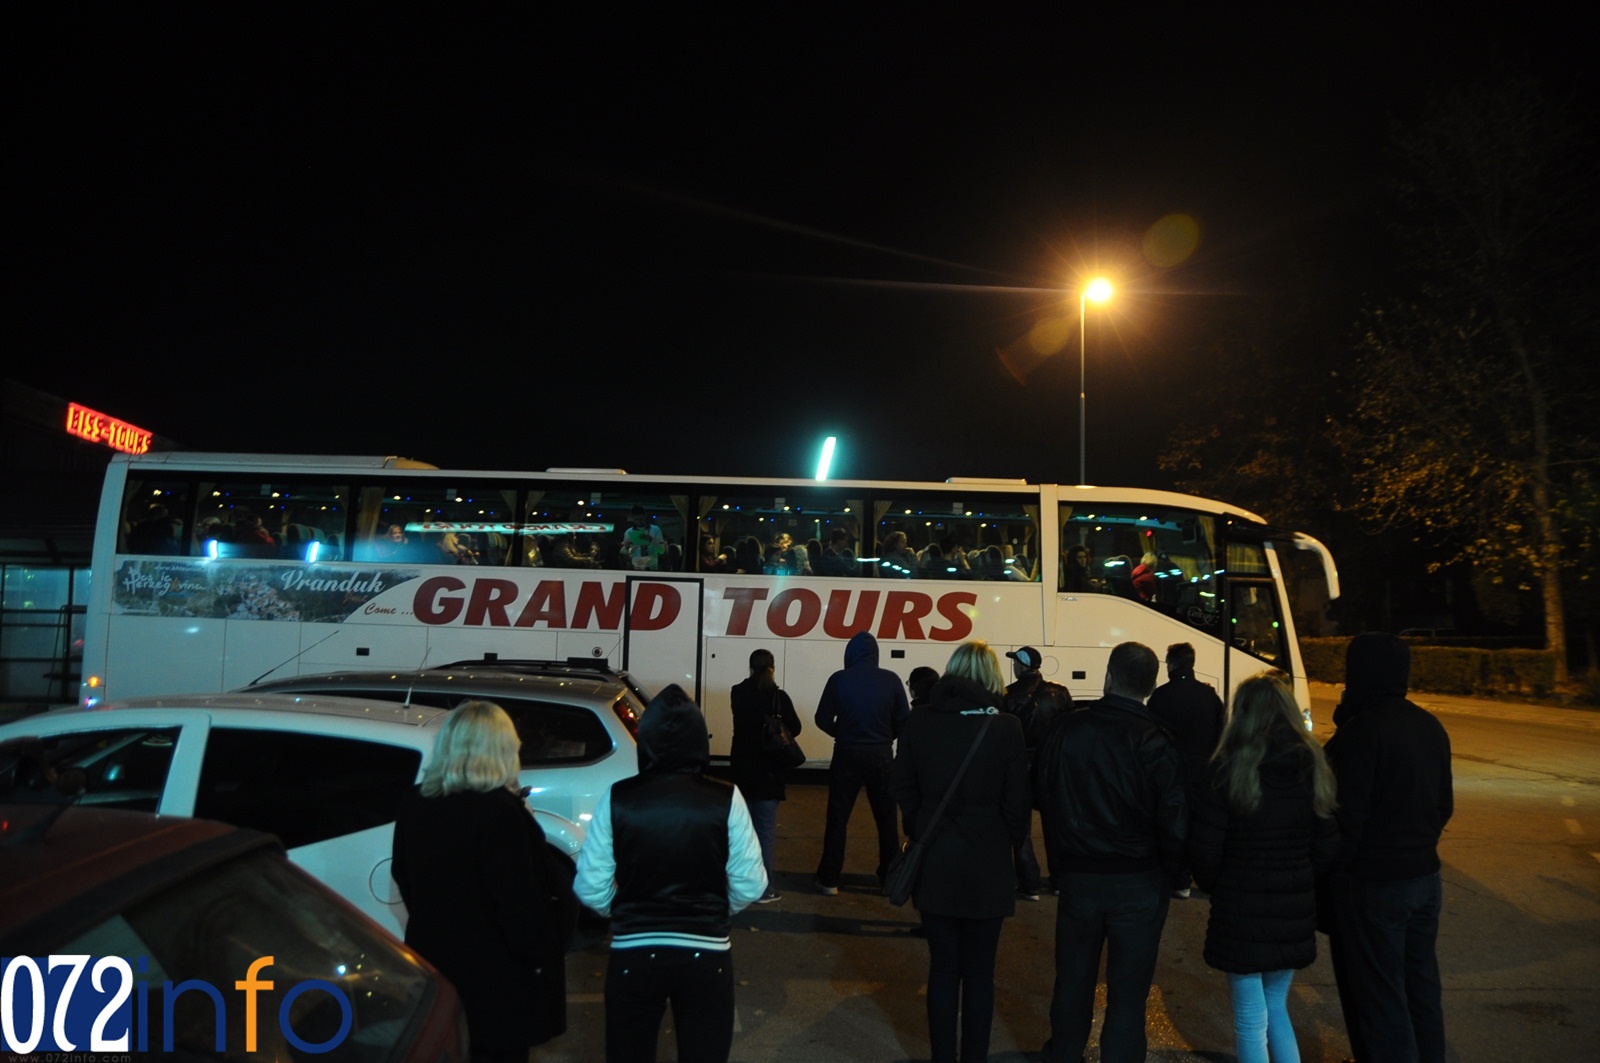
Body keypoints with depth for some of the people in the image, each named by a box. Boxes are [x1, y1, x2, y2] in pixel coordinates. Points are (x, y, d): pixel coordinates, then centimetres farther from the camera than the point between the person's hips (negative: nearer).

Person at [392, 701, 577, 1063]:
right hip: (496, 977, -7)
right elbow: (519, 900, -22)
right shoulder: (500, 810, -23)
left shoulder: (415, 804, -1)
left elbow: (403, 876, 13)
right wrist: (540, 956, -8)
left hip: (433, 960, 7)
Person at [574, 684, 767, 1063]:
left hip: (632, 954, 1)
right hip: (705, 955, 0)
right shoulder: (725, 800, -11)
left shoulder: (618, 798, -10)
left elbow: (591, 888, -6)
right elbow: (749, 885, -8)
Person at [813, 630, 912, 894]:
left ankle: (829, 880, 8)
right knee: (886, 819, 13)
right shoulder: (890, 680, -7)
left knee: (837, 818, 7)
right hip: (881, 755, 1)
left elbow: (823, 719, -4)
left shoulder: (839, 679, -8)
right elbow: (903, 720, -5)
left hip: (847, 754, -1)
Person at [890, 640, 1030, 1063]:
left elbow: (903, 791, 2)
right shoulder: (1006, 729, -13)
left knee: (942, 967, 14)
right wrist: (1009, 843, 9)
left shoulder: (919, 723, -5)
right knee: (979, 972, 11)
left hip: (934, 865, 2)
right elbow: (1017, 805, -8)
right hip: (987, 868, -2)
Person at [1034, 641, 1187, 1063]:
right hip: (1140, 885, -3)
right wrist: (1166, 876, 1)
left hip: (1077, 876, 3)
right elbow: (1175, 823, -15)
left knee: (1073, 981, 20)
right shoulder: (1156, 743, -16)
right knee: (1127, 993, 9)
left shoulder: (1065, 730, -8)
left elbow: (1041, 796, 1)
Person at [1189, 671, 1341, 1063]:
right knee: (1276, 1008, 23)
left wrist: (1217, 888, 8)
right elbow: (1328, 846, 3)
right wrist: (1300, 884, 16)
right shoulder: (1313, 768, -1)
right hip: (1295, 911, 4)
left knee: (1251, 1020, 9)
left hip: (1241, 911, -4)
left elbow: (1205, 850, -11)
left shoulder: (1227, 771, -15)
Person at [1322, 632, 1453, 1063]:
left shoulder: (1361, 731, -20)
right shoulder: (1430, 727, 5)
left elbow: (1348, 817, -20)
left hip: (1372, 884, -8)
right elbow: (1444, 805, 14)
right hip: (1424, 878, 8)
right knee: (1421, 987, 19)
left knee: (1377, 996, 4)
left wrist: (1329, 873, -9)